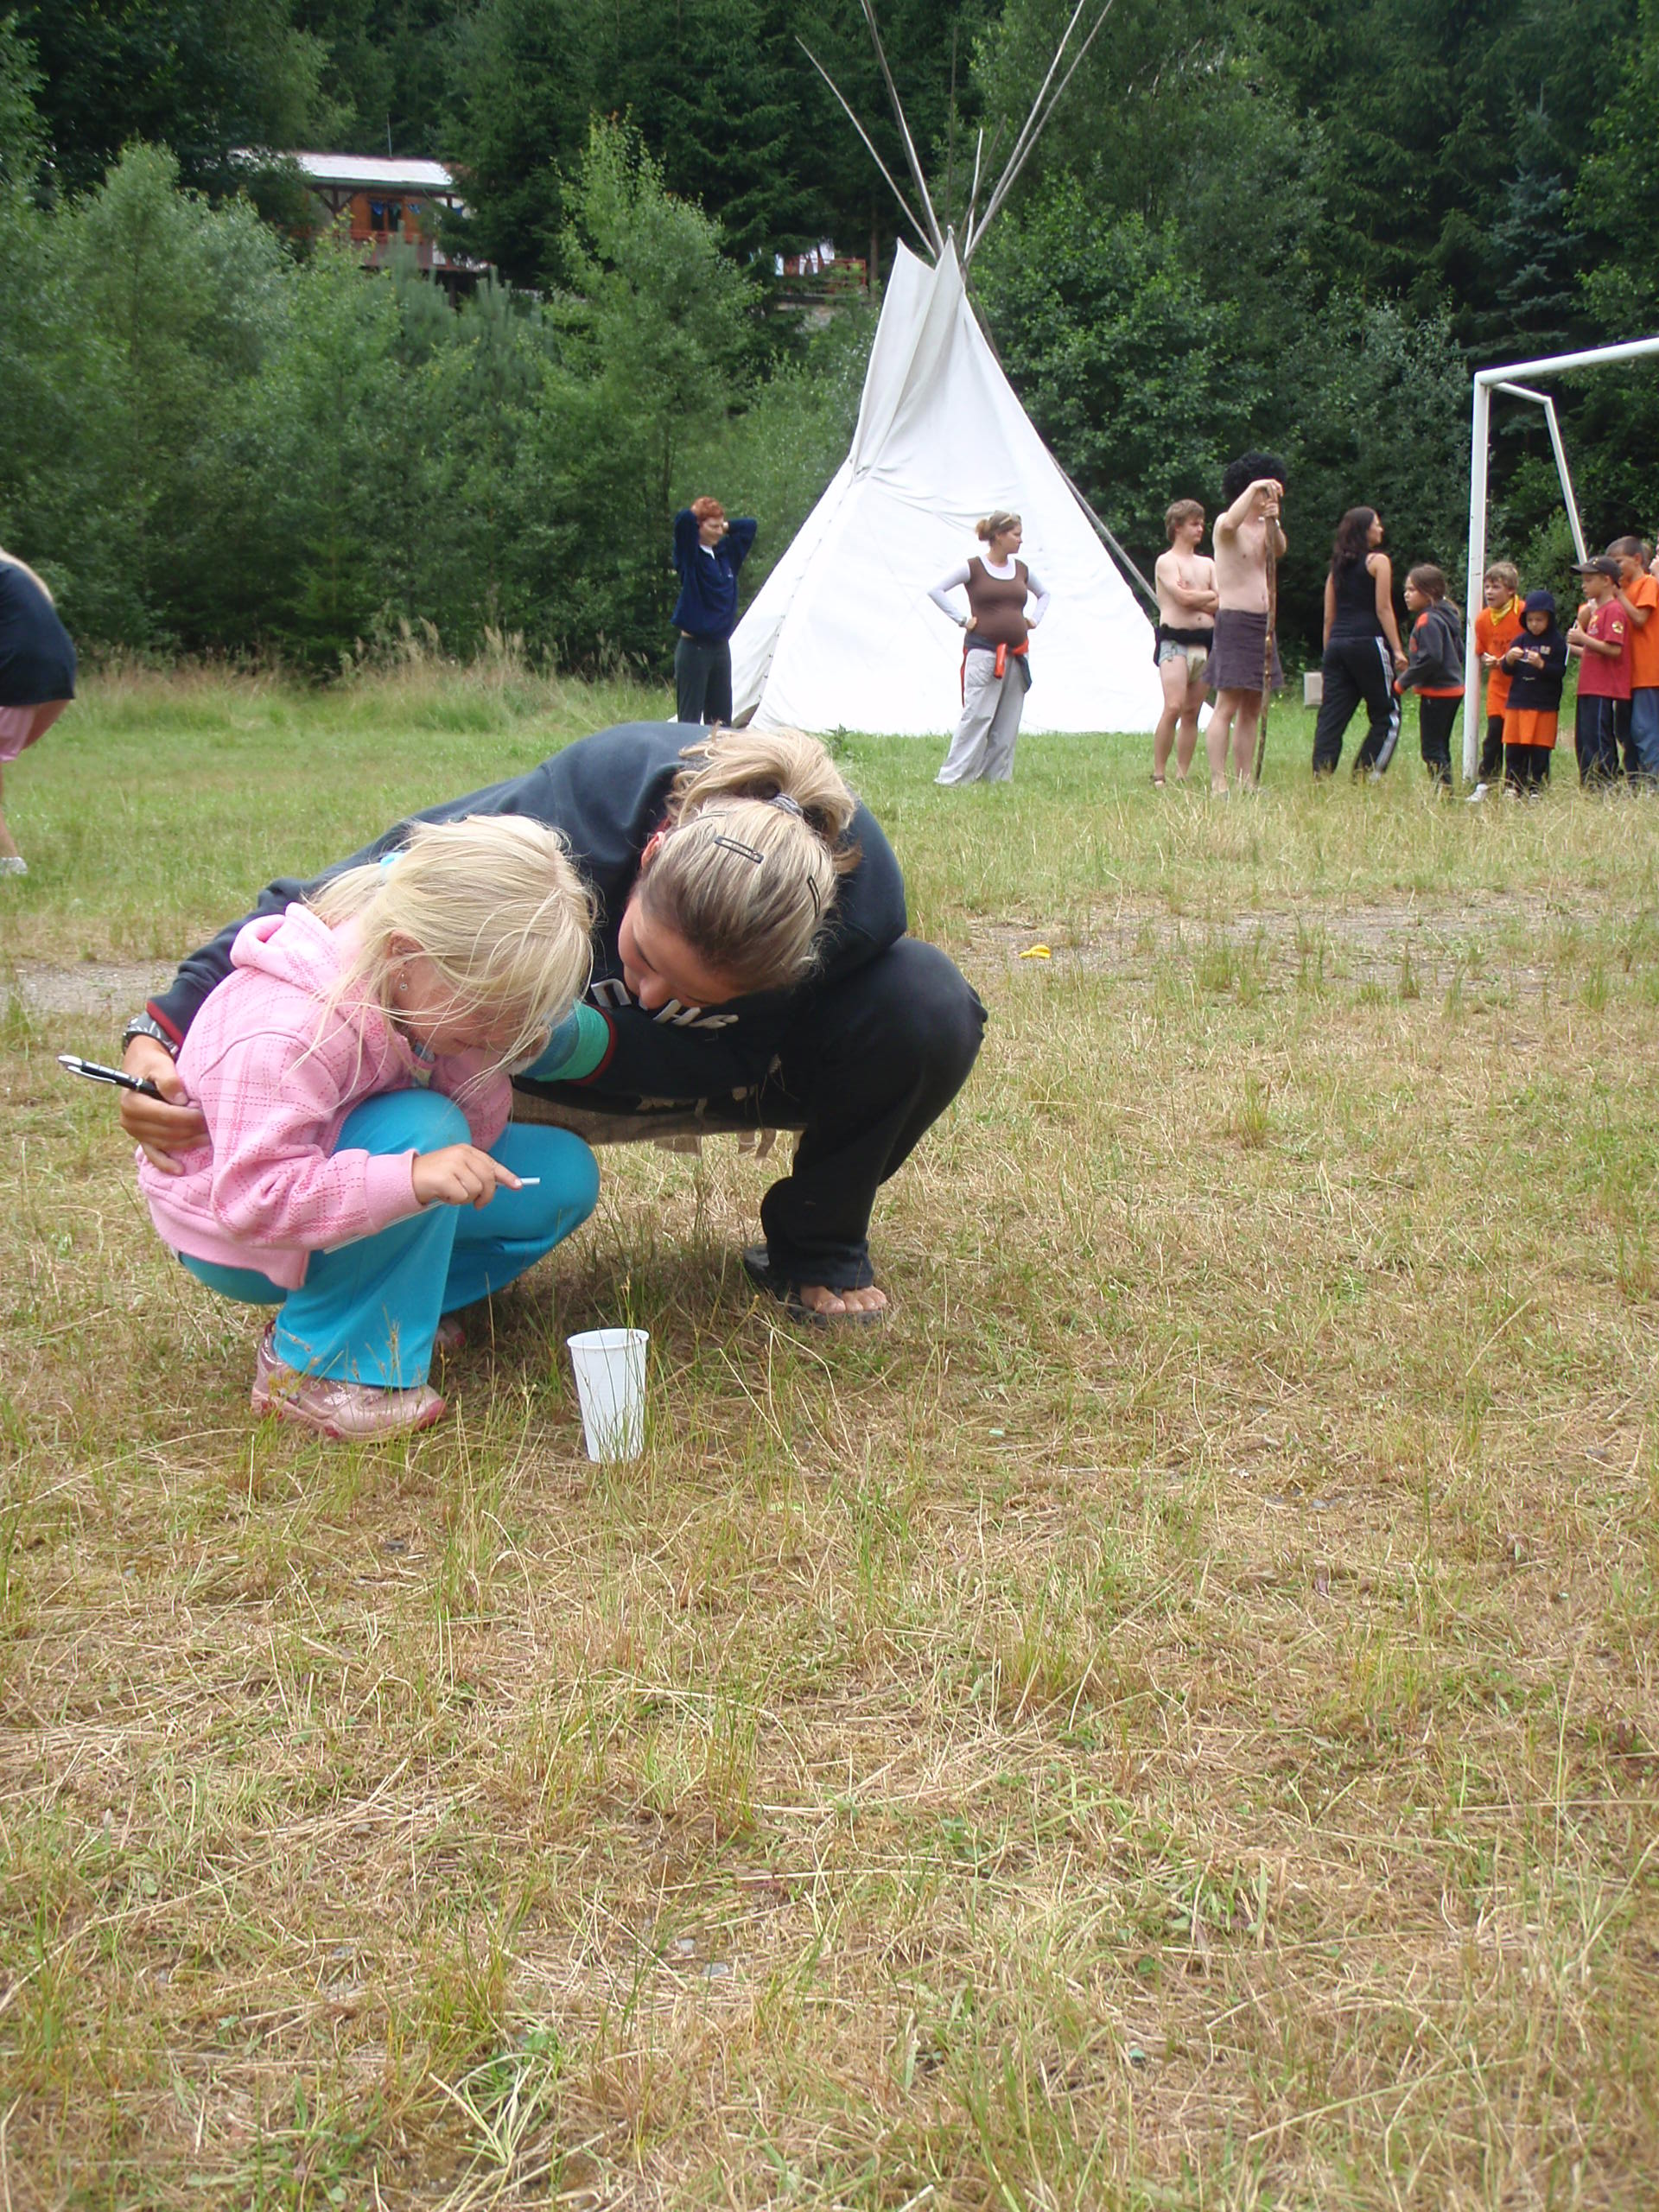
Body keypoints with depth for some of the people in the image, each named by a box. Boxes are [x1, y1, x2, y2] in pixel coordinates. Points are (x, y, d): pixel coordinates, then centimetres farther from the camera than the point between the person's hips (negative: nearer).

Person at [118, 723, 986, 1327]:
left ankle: (816, 1248, -3)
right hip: (558, 1047, 0)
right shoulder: (572, 812, -39)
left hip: (745, 1070, 0)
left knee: (930, 1008, -31)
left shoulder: (859, 897, -36)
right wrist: (168, 1026, -36)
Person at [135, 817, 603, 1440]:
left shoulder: (439, 998, -12)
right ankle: (315, 1368, -21)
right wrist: (411, 1179, -50)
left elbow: (471, 1141, -6)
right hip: (239, 1244, -8)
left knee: (565, 1176, -3)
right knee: (422, 1129, -35)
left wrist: (482, 1063, -27)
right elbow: (251, 1200, -40)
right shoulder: (287, 1035, -36)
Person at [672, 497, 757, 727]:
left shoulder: (726, 553, 11)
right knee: (689, 719, -6)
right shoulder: (690, 556, -8)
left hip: (721, 647, 7)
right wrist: (697, 519, -2)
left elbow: (750, 525, 21)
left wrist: (724, 526, 9)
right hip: (694, 648, -7)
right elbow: (684, 519, -24)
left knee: (721, 718, 10)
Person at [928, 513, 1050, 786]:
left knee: (1008, 720, 5)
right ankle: (952, 777, -6)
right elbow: (936, 590, -9)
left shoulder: (1020, 569, 12)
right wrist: (961, 619, -11)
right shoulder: (974, 568, -4)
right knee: (977, 715, -10)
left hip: (1016, 654, 6)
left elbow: (1043, 595, 30)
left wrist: (1034, 619, 14)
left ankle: (997, 776, 13)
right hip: (983, 651, -6)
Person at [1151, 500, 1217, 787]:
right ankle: (1158, 776, -15)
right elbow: (1184, 597, -14)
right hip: (1175, 641, -6)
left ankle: (1182, 776, 8)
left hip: (1205, 642, 6)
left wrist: (1196, 598, -6)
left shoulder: (1208, 565, 19)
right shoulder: (1166, 562, 0)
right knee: (1173, 708, -19)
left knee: (1192, 712, 4)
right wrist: (1213, 595, 2)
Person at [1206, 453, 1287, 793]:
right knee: (1227, 707, -12)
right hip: (1235, 622, -8)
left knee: (1252, 709, 8)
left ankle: (1246, 781, 12)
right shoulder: (1226, 525, -6)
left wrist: (1274, 523, -21)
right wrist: (1254, 487, -25)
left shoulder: (1264, 526, 16)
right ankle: (1219, 784, -15)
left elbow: (1279, 551, -4)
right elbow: (1229, 525, -31)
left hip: (1262, 624, 8)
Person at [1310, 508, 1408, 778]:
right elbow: (1383, 609, -8)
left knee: (1331, 716, 3)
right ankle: (1365, 774, -4)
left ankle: (1321, 777, -5)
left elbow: (1329, 616, 15)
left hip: (1337, 644, 6)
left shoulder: (1338, 565, 16)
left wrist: (1328, 654, 19)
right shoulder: (1378, 561, -2)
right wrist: (1397, 650, -9)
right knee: (1387, 715, 4)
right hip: (1368, 644, -6)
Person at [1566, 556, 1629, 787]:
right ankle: (1589, 788, 14)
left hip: (1603, 691, -10)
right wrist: (1572, 648, 16)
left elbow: (1614, 649, -21)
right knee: (1583, 743, 10)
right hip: (1590, 689, 10)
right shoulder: (1597, 611, 20)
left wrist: (1583, 638, -18)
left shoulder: (1614, 611, -10)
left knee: (1597, 744, -12)